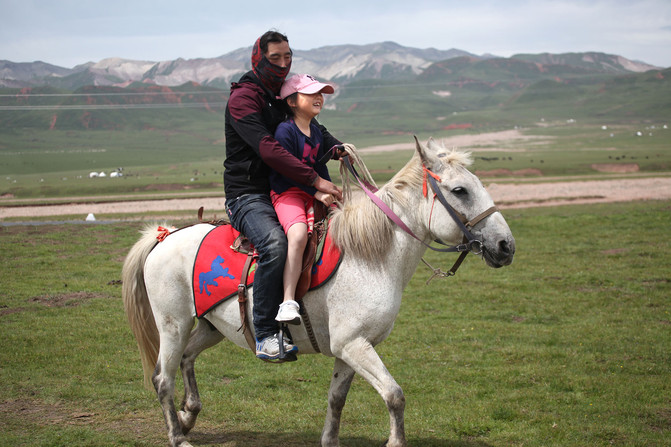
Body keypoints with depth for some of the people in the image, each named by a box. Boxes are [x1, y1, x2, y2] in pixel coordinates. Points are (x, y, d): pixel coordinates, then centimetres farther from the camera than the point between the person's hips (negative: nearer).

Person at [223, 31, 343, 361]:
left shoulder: (285, 98, 17)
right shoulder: (242, 98, -11)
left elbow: (317, 133, 16)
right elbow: (268, 149, -23)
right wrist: (315, 180, -29)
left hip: (283, 193, 9)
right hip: (247, 196, -9)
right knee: (275, 243, -36)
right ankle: (265, 334, -32)